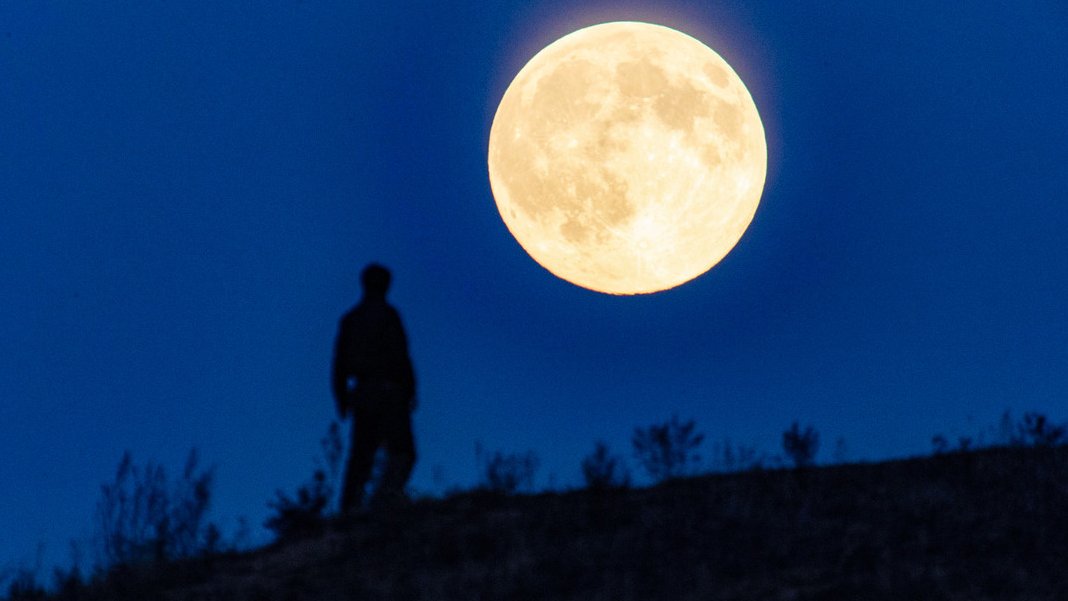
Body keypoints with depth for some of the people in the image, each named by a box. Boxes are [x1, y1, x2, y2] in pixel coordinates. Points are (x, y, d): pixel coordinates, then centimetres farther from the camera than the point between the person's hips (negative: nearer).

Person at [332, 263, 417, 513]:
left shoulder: (349, 319, 14)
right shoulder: (387, 314, -4)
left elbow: (339, 363, 13)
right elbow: (400, 356, -10)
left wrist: (341, 400, 17)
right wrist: (410, 391, -5)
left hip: (361, 393, 6)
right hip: (389, 392, -6)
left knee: (360, 456, 7)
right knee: (401, 452, -6)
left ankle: (351, 508, -1)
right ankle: (387, 496, -25)